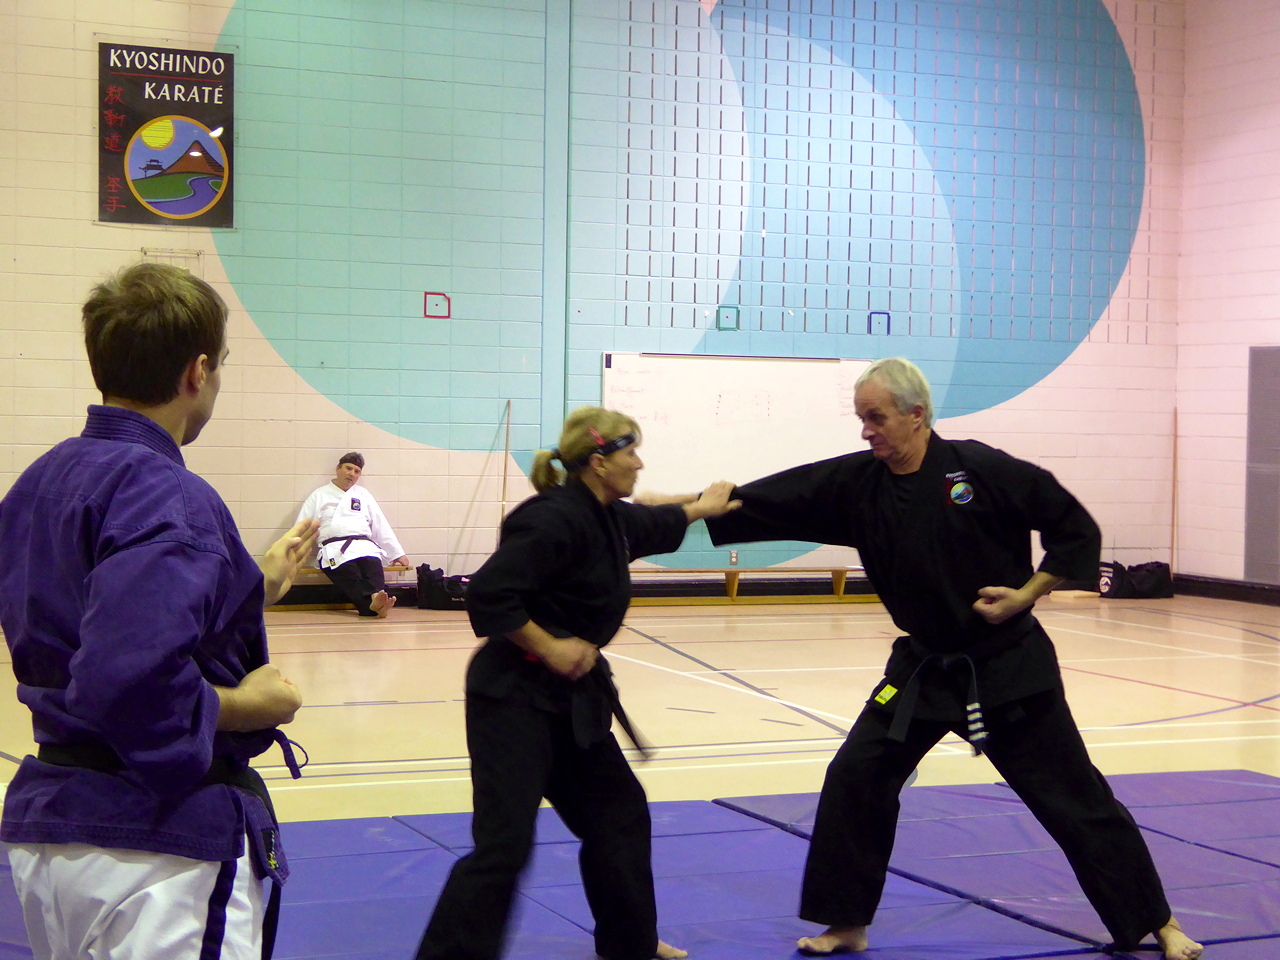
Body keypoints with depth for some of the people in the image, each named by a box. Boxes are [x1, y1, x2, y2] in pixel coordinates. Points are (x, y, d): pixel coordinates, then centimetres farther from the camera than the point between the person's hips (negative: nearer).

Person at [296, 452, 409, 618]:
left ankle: (378, 601, -63)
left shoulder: (363, 495, 25)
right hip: (334, 549, -2)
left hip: (364, 546, 2)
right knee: (351, 576, -35)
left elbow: (381, 526, 26)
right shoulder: (319, 495, 17)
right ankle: (374, 605, -62)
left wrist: (398, 553, 22)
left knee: (373, 567, -34)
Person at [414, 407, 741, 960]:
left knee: (617, 810, 21)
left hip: (569, 697, 10)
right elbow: (488, 595, -29)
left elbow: (648, 526, 33)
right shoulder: (556, 520, -23)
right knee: (503, 843, -14)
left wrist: (699, 509, 44)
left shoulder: (605, 517, 8)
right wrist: (549, 646, -22)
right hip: (514, 697, -10)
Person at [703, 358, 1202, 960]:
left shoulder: (979, 469, -16)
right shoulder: (855, 484, -4)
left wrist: (1026, 595, -14)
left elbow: (1076, 529, -10)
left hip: (1009, 667, -4)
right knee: (855, 778, -3)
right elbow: (761, 503, -7)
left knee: (1074, 798, 3)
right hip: (922, 668, 4)